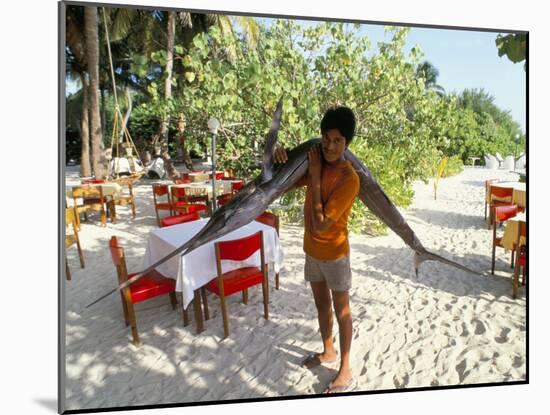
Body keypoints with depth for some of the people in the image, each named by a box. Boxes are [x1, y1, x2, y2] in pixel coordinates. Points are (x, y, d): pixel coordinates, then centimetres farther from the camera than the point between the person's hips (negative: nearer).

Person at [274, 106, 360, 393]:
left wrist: (315, 179, -25)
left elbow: (321, 223, -28)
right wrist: (279, 158, -16)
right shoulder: (315, 163, -3)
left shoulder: (349, 178, -25)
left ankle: (345, 371, 23)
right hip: (312, 250, 7)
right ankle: (328, 351, 42)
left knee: (341, 309, 8)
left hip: (334, 254, -7)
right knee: (321, 303, 21)